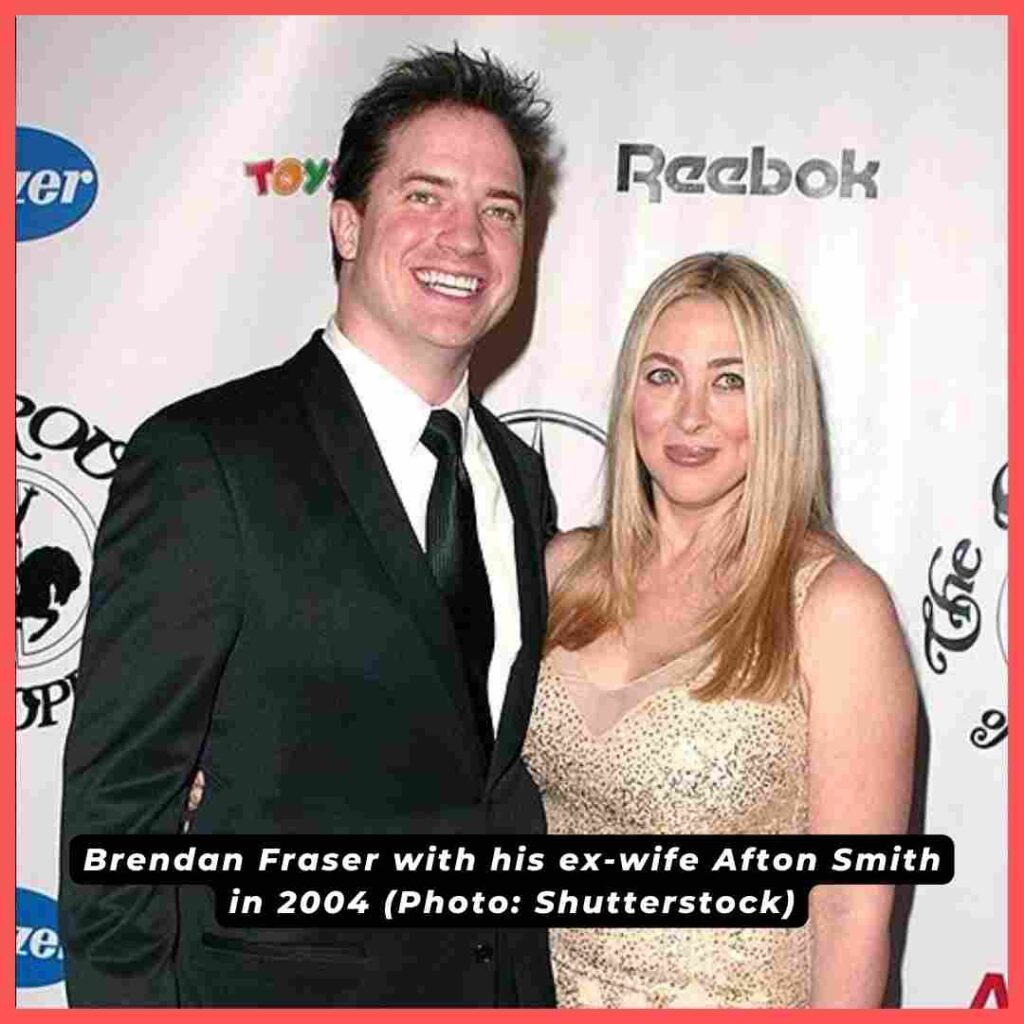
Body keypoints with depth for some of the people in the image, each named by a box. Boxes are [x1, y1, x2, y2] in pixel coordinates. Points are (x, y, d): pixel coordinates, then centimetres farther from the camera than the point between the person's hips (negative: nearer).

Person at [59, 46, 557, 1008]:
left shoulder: (519, 472, 4)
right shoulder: (203, 458, -17)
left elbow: (495, 768, 9)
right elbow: (116, 805, -15)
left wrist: (530, 982, 7)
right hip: (276, 992, -5)